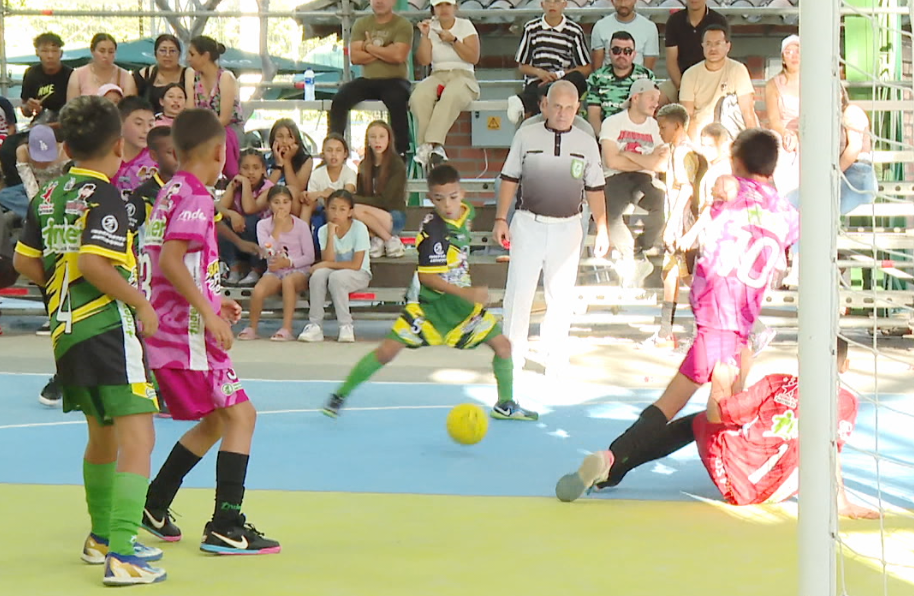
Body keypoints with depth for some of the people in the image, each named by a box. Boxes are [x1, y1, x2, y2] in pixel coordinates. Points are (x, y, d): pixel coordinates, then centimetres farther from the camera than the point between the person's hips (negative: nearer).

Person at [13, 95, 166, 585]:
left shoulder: (49, 195, 10)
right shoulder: (105, 196, -12)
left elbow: (24, 262, 15)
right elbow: (92, 262, -24)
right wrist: (141, 303, -14)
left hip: (65, 329, 9)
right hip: (108, 326, -9)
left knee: (102, 434, 24)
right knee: (137, 436, -9)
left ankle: (101, 537, 37)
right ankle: (122, 555, -18)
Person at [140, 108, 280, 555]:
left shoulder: (171, 192, 15)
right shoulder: (196, 197, -14)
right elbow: (170, 260, -25)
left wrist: (212, 302, 22)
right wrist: (209, 314, -23)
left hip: (169, 328, 10)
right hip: (188, 332, -10)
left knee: (216, 420, 18)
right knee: (240, 415, -5)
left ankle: (154, 506, 23)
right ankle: (225, 527, -7)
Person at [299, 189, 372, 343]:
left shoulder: (359, 228, -15)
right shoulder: (324, 231, -4)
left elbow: (356, 265, -20)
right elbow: (328, 261, -15)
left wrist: (326, 265, -17)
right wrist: (331, 235, -22)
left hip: (359, 275, -4)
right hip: (334, 272, 4)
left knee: (336, 277, -34)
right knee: (318, 274, -29)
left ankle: (346, 326, -24)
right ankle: (314, 326, -23)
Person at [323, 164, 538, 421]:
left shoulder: (467, 212, -2)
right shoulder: (432, 230, -24)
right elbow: (426, 276, -28)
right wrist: (464, 292, -35)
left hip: (462, 303, 6)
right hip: (430, 304, -6)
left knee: (502, 344, 1)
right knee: (388, 350, -12)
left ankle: (505, 405, 20)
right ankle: (340, 395, 4)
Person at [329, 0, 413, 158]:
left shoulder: (403, 25, 0)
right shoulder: (361, 24, 11)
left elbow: (398, 55, -15)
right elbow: (354, 57, 0)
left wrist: (369, 47, -6)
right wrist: (385, 53, -8)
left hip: (394, 80, -4)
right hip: (367, 80, 4)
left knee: (397, 102, -36)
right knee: (340, 98, -22)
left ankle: (401, 152, -31)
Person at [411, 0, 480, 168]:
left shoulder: (465, 25, 7)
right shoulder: (430, 27, 12)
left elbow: (474, 58, -2)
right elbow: (424, 60, 1)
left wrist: (453, 40, -9)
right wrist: (425, 35, -7)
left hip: (463, 76, -2)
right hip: (437, 76, 2)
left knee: (451, 95, -40)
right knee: (419, 97, -34)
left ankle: (431, 144, -47)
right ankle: (432, 146, -36)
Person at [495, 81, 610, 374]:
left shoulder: (587, 143, 6)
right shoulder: (526, 136, 3)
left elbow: (595, 189, 10)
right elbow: (510, 179, 7)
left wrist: (602, 228, 5)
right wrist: (500, 219, 0)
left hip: (567, 228, 1)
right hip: (528, 224, -1)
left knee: (561, 295, 5)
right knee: (519, 290, 0)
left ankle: (556, 361, 14)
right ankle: (511, 356, 9)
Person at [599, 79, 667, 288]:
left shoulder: (655, 127, 13)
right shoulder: (613, 123, 2)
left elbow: (661, 165, 1)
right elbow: (612, 161, -9)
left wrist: (629, 155, -8)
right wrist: (647, 161, -1)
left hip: (643, 178, 3)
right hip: (615, 178, -3)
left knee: (663, 205, -30)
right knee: (610, 214, -35)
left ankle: (638, 254, -7)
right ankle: (628, 254, -7)